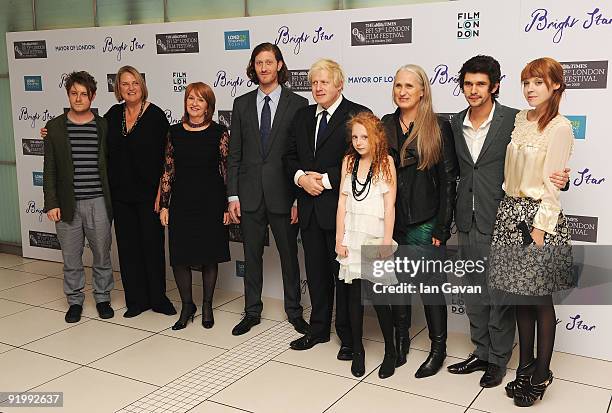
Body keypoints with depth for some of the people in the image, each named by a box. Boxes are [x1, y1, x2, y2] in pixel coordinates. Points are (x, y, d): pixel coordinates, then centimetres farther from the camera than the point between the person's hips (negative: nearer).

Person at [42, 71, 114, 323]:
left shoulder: (103, 126, 2)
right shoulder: (55, 127, 2)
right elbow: (49, 169, 2)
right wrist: (51, 203, -5)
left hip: (98, 203, 0)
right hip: (67, 205, 0)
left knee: (102, 255, 10)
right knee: (71, 258, 9)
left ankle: (102, 298, 27)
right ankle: (75, 301, 26)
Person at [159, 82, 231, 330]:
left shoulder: (219, 133, -3)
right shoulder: (175, 132, 5)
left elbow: (227, 170, -2)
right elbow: (168, 170, 6)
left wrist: (228, 206, -5)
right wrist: (164, 205, 3)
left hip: (211, 203, -2)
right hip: (181, 203, 2)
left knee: (209, 256, 8)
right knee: (180, 256, 4)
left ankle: (207, 306, 25)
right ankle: (187, 306, 23)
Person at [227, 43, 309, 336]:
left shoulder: (297, 104, -2)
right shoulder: (242, 104, 7)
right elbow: (234, 154, 6)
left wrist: (299, 198, -7)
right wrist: (233, 195, 1)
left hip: (283, 194, -2)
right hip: (250, 195, 3)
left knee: (289, 256, 10)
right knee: (252, 256, 12)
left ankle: (294, 312, 25)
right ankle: (252, 312, 27)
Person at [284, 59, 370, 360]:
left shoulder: (358, 115, -8)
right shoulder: (302, 116, 13)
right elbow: (290, 156, 14)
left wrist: (326, 179, -18)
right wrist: (301, 177, -7)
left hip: (340, 207, -6)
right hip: (310, 208, 6)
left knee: (344, 273, 4)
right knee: (316, 272, 16)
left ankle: (349, 336, 18)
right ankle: (319, 329, 30)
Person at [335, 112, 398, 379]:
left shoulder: (386, 162, -3)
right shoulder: (348, 161, 8)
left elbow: (389, 207, -6)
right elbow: (342, 202, 6)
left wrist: (386, 243, -10)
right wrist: (339, 239, 2)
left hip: (376, 236, -3)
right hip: (352, 236, 4)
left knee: (378, 297, -4)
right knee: (355, 294, 7)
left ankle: (390, 351, 15)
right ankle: (357, 350, 21)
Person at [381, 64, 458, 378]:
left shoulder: (439, 128, -5)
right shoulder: (385, 126, 6)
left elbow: (448, 179, -6)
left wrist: (442, 227, -10)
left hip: (424, 222, -4)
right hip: (390, 220, 4)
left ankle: (439, 347, 18)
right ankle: (401, 340, 30)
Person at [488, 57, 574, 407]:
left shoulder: (559, 127, -10)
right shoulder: (519, 120, 10)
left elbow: (551, 183, -13)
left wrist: (540, 227, -15)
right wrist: (507, 211, 10)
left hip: (537, 215, -6)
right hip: (510, 212, 7)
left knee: (541, 300, 4)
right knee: (521, 295, 13)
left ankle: (542, 374, 17)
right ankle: (525, 367, 26)